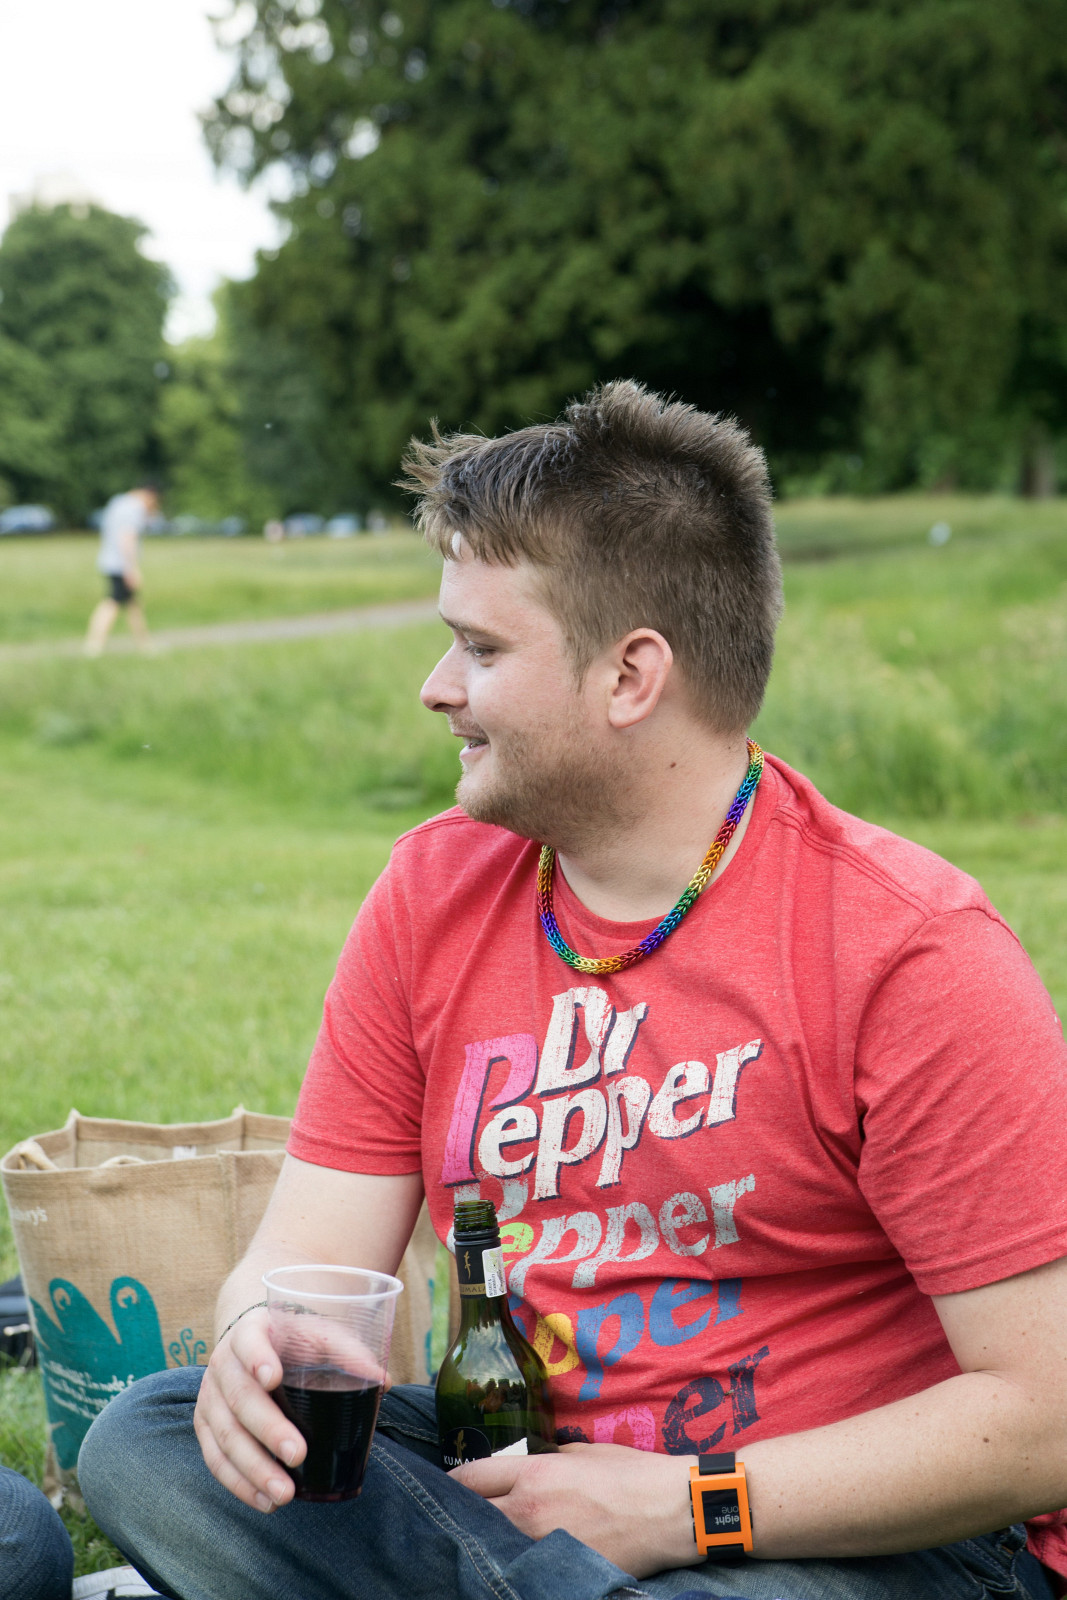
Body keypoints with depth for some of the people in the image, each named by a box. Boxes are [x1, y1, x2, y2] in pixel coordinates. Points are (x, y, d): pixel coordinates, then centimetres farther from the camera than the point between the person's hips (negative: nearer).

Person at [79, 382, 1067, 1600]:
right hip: (525, 1483, 8)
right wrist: (261, 1340, -22)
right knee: (143, 1445, -16)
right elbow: (313, 1255, 4)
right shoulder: (432, 896, 4)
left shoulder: (910, 952, -15)